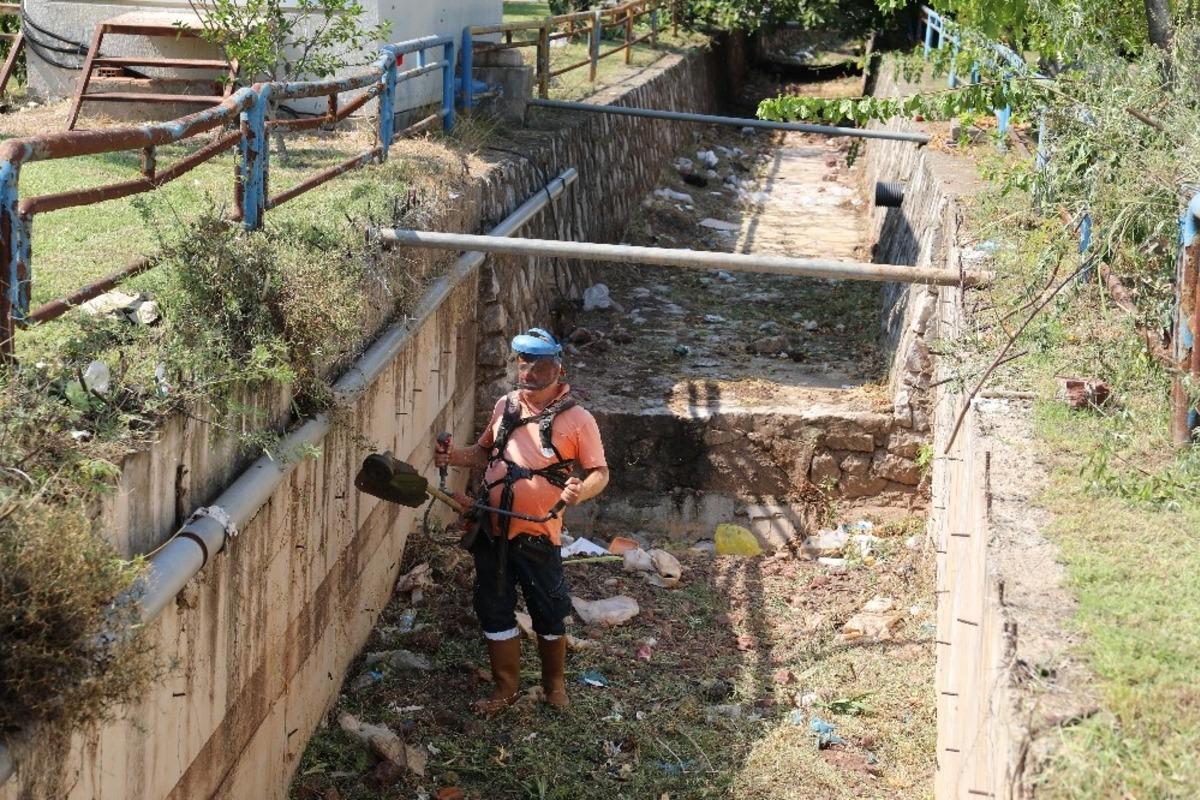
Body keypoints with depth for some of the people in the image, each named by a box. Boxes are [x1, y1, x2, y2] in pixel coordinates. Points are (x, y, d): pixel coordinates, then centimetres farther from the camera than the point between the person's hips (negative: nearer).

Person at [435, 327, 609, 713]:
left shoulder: (576, 418, -10)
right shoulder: (505, 406, 5)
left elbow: (600, 472, -7)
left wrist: (581, 490, -29)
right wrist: (454, 457, 0)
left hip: (537, 535, -5)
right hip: (493, 530, 5)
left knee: (549, 613, 9)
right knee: (494, 610, 11)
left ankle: (554, 683, 32)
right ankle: (506, 687, 27)